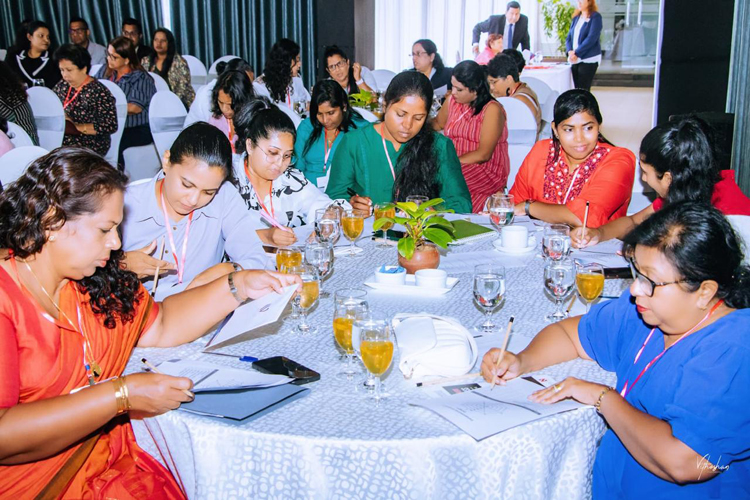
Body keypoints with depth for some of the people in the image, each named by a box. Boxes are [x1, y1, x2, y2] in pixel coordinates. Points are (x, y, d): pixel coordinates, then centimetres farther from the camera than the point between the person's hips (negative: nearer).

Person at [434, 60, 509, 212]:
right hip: (453, 164, 6)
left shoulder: (491, 109, -11)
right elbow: (438, 124, 30)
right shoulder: (452, 101, 9)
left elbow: (483, 154, -16)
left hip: (487, 169, -6)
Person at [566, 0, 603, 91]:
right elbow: (569, 37, 14)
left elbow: (591, 38, -15)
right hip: (575, 60, 6)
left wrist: (576, 53, -17)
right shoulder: (576, 18, 15)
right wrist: (570, 51, -6)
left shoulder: (595, 17, -5)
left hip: (589, 59, -6)